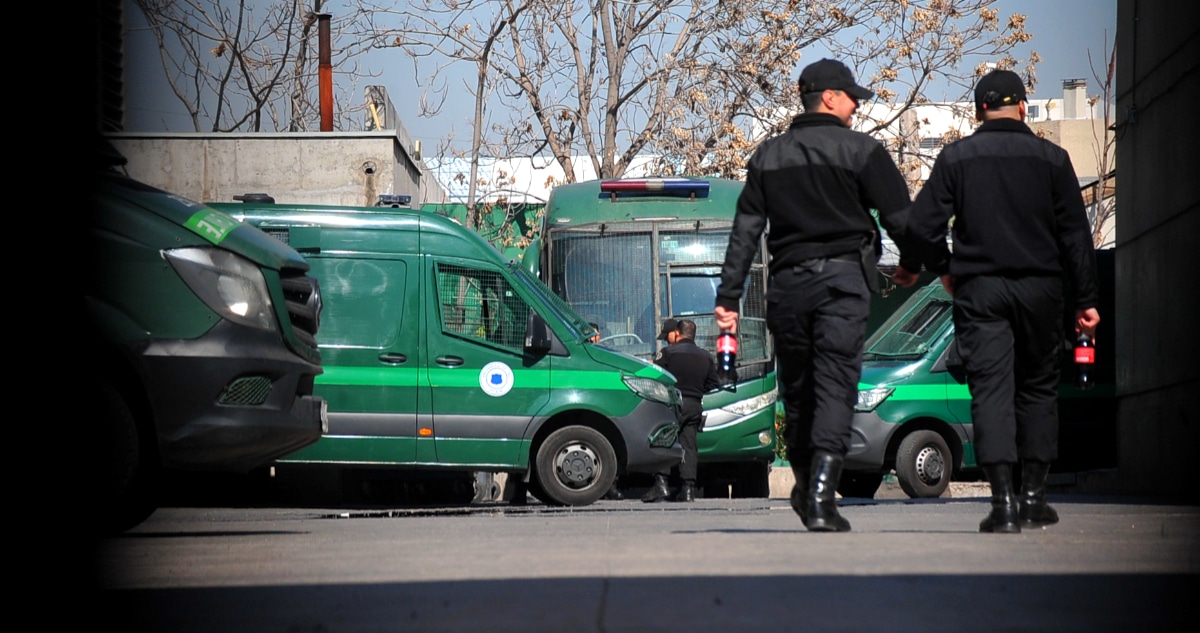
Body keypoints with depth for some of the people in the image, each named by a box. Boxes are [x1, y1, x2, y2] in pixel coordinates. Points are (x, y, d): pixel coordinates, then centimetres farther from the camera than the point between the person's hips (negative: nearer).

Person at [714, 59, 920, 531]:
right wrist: (910, 265, 17)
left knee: (796, 387, 15)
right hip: (842, 279, -4)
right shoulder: (860, 150, 0)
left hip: (786, 281, 4)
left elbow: (744, 231, 9)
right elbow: (900, 219, -2)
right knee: (835, 386, -7)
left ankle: (806, 489, 26)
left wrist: (728, 297, 8)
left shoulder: (768, 156, 13)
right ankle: (821, 499, -17)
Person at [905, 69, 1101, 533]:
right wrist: (1087, 299, 5)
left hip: (978, 290, -1)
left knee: (990, 391, -2)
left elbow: (921, 225, -3)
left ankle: (1003, 501, -12)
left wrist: (944, 270, 14)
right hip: (1039, 289, 1)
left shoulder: (956, 157, 3)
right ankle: (1033, 496, 13)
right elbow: (1076, 234, 2)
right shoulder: (1051, 158, 4)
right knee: (1038, 388, 13)